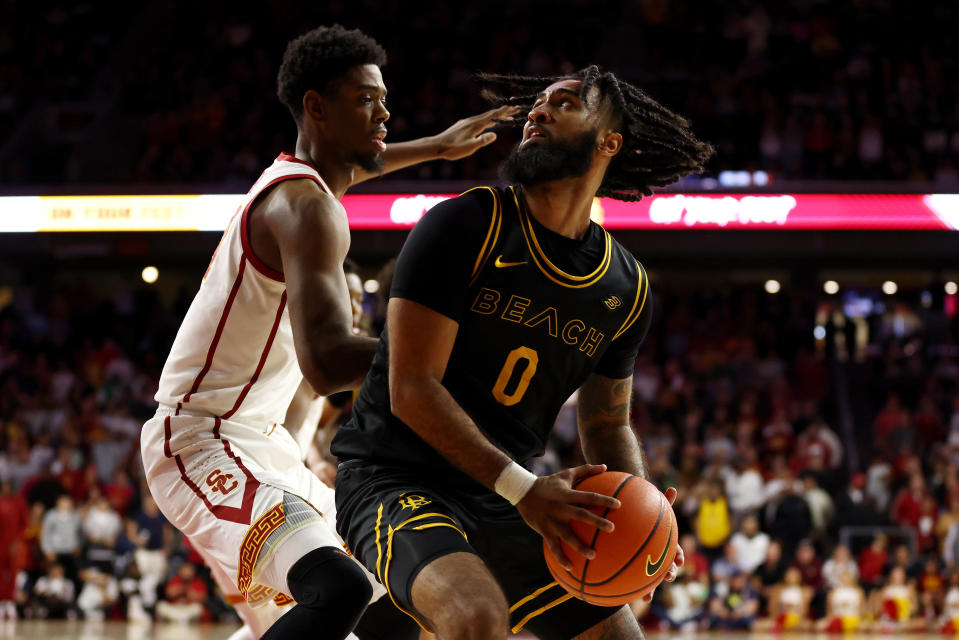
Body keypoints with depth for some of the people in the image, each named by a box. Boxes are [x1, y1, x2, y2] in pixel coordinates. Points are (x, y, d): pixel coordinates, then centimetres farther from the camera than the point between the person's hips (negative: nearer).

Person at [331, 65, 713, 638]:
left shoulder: (626, 289, 6)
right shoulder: (466, 226, -12)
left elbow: (608, 423, 17)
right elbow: (412, 389, -17)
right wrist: (523, 488, -26)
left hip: (510, 506, 7)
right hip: (398, 479, -7)